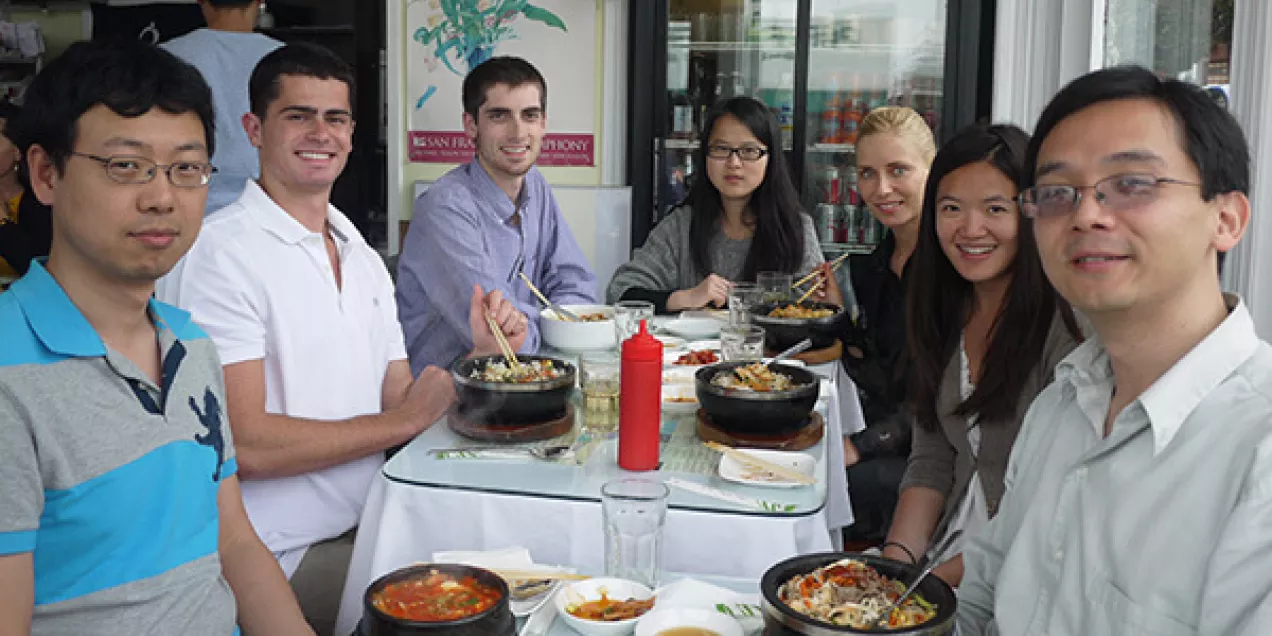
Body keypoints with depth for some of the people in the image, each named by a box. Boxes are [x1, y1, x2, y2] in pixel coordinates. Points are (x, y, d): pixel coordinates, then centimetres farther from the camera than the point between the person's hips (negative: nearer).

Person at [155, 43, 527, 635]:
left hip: (363, 530, 7)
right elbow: (244, 442, -19)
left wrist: (479, 354, -8)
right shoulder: (221, 253, -13)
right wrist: (405, 419, -12)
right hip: (279, 559, -7)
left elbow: (396, 403, 11)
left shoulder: (364, 258, 13)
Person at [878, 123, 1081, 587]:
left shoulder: (1068, 325, -14)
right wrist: (898, 558, -6)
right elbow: (932, 460, 7)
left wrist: (944, 576, -16)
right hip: (947, 549, 5)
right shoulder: (946, 313, 7)